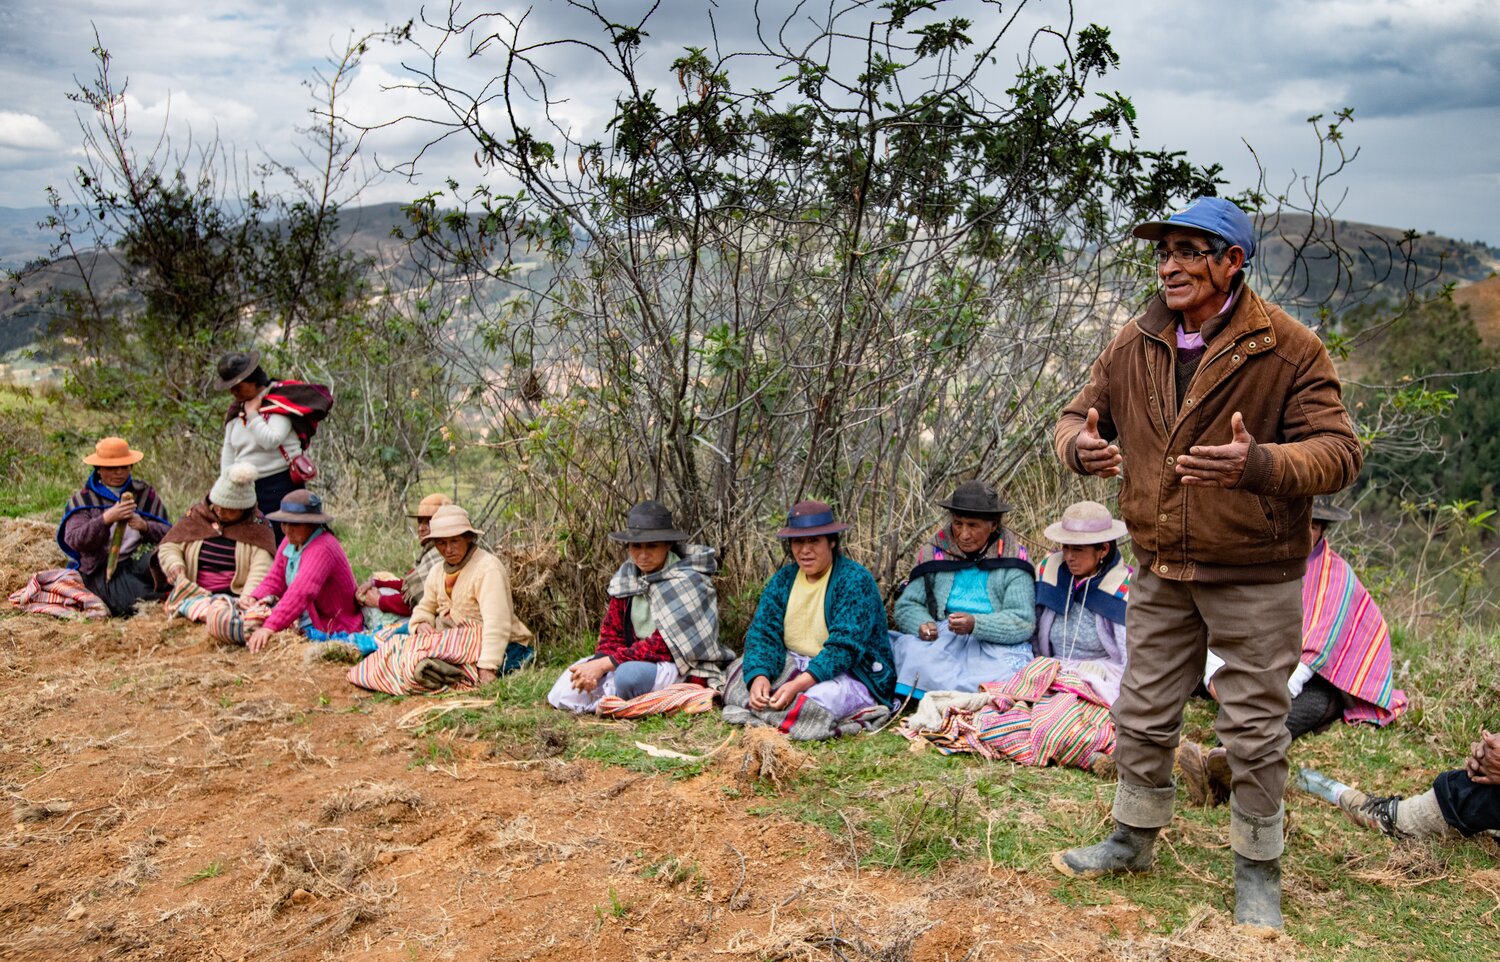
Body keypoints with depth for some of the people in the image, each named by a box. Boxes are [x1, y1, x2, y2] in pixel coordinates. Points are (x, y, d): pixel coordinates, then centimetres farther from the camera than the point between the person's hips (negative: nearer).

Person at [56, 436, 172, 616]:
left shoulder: (146, 494, 18)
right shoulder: (82, 499, 14)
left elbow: (168, 534, 8)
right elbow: (74, 541, -3)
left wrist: (145, 526, -15)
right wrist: (106, 519, -19)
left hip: (142, 561, 2)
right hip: (103, 571, -2)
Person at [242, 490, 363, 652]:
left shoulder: (321, 549, -24)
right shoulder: (290, 542, 6)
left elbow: (301, 592, -37)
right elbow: (275, 579, 12)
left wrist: (270, 627, -46)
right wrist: (253, 597, -9)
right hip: (303, 623, 9)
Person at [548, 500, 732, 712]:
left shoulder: (687, 581, -15)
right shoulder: (626, 577, 4)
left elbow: (664, 646, -22)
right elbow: (611, 635, 4)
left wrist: (603, 664, -27)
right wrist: (595, 665, -19)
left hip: (685, 670, -6)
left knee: (631, 674, -37)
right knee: (563, 693, -9)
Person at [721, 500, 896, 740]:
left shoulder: (855, 580, -13)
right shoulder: (782, 580, 5)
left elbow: (844, 647, -23)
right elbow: (763, 633, -4)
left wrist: (798, 684, -36)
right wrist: (759, 676, -27)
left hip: (850, 673, -7)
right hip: (794, 666, 7)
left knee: (816, 701, -37)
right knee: (741, 673, -15)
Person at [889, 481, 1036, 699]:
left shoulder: (1011, 560, 3)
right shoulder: (935, 553, 11)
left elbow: (1023, 621, -6)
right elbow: (906, 606, 11)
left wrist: (975, 624, -23)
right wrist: (922, 624, -13)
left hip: (995, 643, -2)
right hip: (941, 638, 2)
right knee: (912, 654, -31)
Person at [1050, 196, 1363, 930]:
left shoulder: (1288, 349, -13)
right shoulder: (1136, 344, 1)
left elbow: (1338, 450, -16)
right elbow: (1080, 414, 8)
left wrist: (1260, 464, -37)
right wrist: (1079, 444, -18)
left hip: (1254, 577, -4)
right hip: (1161, 571, 5)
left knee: (1254, 733, 7)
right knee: (1142, 716, 16)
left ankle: (1257, 874, 26)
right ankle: (1133, 839, 37)